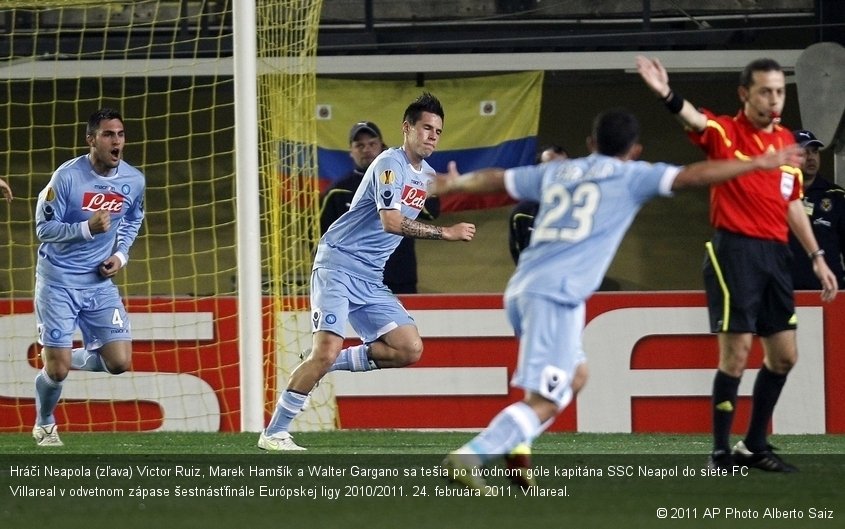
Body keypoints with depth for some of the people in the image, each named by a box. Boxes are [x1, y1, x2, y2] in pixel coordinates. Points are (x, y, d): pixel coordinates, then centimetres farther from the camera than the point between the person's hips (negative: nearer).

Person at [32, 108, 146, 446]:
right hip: (59, 281, -4)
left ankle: (73, 358, 26)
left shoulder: (133, 180, -2)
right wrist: (87, 228, -28)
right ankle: (44, 425, 25)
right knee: (57, 370, -5)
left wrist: (121, 255, 2)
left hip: (100, 282, 4)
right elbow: (44, 228, -14)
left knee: (119, 363, -6)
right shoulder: (67, 176, -17)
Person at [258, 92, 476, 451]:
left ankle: (334, 363, 9)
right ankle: (274, 434, -13)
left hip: (371, 279, 8)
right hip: (338, 264, -8)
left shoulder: (427, 173, 13)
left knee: (410, 349, -5)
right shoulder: (390, 164, -14)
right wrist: (446, 233, -26)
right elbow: (391, 222, -28)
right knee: (326, 351, -21)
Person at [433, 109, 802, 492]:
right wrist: (759, 163, 6)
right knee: (545, 402, -11)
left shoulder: (555, 172, 23)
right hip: (555, 295, -7)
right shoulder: (631, 176, 7)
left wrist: (455, 184, 54)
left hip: (520, 288, 7)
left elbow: (494, 179, 35)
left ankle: (514, 445, 9)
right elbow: (693, 175, -1)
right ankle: (468, 457, -26)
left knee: (575, 376, 24)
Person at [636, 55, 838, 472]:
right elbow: (693, 118, -28)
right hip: (735, 250, -7)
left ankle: (754, 446, 24)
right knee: (736, 352, -9)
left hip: (775, 254, 7)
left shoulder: (787, 141, 13)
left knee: (784, 355, 10)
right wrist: (666, 95, -50)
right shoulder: (724, 132, -5)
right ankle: (721, 451, 1)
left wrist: (816, 257, 20)